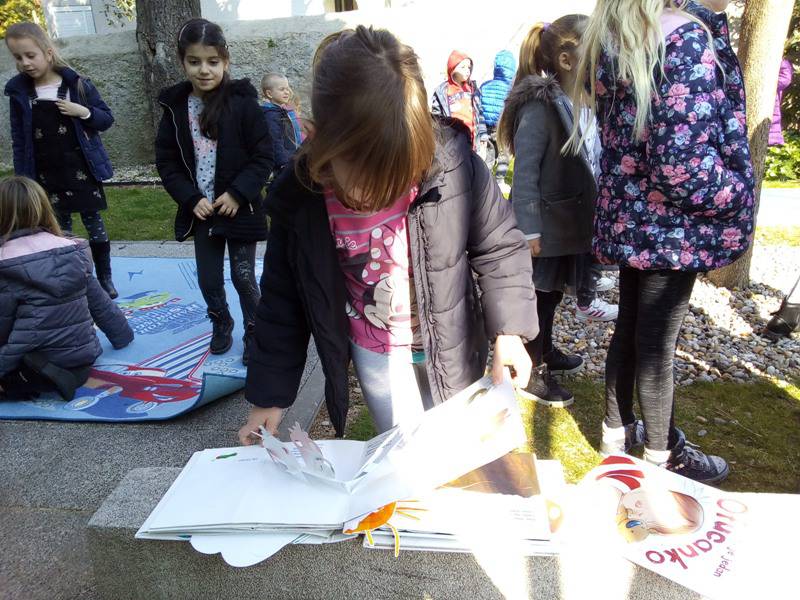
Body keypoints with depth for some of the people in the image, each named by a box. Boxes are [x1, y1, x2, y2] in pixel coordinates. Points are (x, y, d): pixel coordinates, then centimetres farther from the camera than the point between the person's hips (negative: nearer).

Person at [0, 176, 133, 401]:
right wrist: (123, 335, 21)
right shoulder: (73, 251, -1)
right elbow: (100, 303, 8)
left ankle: (41, 381, -8)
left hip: (30, 367, -6)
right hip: (83, 359, 6)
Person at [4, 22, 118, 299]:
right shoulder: (18, 91, 0)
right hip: (46, 175, 2)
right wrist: (22, 179, 0)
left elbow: (107, 119, 0)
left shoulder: (77, 83, -6)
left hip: (81, 170, -2)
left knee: (95, 225, 7)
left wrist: (84, 112, -19)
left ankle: (105, 279, 20)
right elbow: (19, 140, 3)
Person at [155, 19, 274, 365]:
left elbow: (263, 156, -8)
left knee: (244, 277, 4)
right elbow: (166, 161, 4)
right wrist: (191, 198, -8)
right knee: (208, 279, 12)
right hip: (201, 211, 3)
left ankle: (254, 332, 25)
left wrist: (237, 193, -16)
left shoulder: (242, 102, -9)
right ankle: (221, 323, 39)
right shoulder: (175, 106, 1)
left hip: (239, 208, -3)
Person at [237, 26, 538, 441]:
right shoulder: (298, 197, -19)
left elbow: (498, 247, -8)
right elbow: (283, 298, -6)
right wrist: (269, 394, -2)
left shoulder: (450, 161, -24)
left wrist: (509, 329, -16)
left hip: (449, 346, 0)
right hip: (375, 354, 0)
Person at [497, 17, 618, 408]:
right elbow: (525, 173, -22)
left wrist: (591, 214, 14)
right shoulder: (540, 106, -19)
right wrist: (529, 230, -23)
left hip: (570, 221, 8)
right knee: (539, 297, 5)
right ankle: (531, 373, 21)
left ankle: (545, 353, 41)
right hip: (546, 225, -8)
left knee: (552, 293, 22)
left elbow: (588, 163, 13)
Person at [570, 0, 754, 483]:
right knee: (658, 341, 6)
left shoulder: (609, 39, 5)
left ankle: (618, 430, 37)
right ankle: (662, 454, 28)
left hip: (628, 216, 8)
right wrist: (737, 197, -9)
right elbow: (681, 160, -25)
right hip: (672, 223, -7)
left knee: (629, 328, 20)